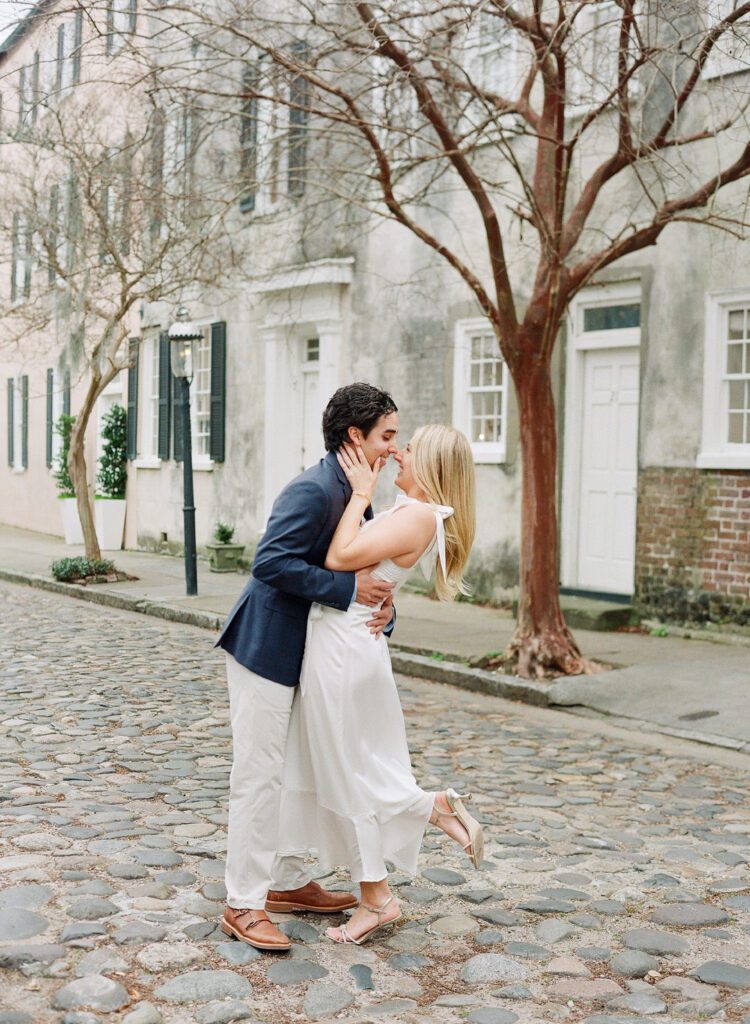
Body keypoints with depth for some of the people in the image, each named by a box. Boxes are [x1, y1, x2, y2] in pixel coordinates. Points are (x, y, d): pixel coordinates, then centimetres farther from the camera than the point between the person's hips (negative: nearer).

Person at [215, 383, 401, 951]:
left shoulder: (357, 496, 10)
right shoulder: (313, 490, -20)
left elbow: (359, 571, 12)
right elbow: (270, 563, -28)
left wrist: (383, 606, -10)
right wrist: (350, 589, -26)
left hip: (302, 653, 10)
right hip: (265, 648, -10)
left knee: (295, 771, 17)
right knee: (260, 774, -3)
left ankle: (287, 882, 30)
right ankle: (244, 904, 6)